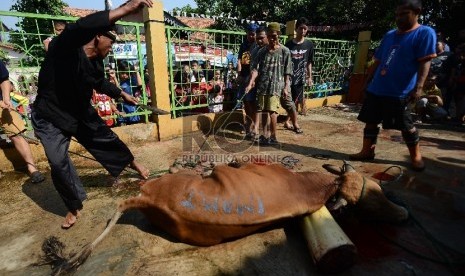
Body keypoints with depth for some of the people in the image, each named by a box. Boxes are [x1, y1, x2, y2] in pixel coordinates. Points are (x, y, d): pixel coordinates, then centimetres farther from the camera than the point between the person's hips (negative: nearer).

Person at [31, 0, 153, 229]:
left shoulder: (96, 62, -5)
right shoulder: (62, 47, -27)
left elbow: (100, 83, 16)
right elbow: (80, 28, -51)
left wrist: (122, 94, 22)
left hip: (81, 113, 6)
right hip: (50, 117, -6)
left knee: (107, 139, 12)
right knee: (58, 163, -6)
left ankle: (130, 162, 39)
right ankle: (74, 207, 15)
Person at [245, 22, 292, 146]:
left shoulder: (285, 51, 1)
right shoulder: (262, 51, 8)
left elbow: (287, 72, 1)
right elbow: (255, 69, -1)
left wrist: (286, 87, -5)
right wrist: (250, 84, -13)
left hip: (276, 86, -4)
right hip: (262, 85, 4)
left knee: (272, 111, -12)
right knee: (263, 111, 8)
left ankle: (273, 137, -1)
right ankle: (264, 135, 21)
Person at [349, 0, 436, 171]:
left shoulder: (425, 33, -2)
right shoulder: (389, 35, 16)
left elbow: (424, 62, -12)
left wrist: (418, 87, -22)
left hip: (400, 92, -6)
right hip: (376, 89, 6)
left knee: (406, 125, 4)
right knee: (370, 121, 7)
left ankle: (416, 156, 23)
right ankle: (367, 151, 19)